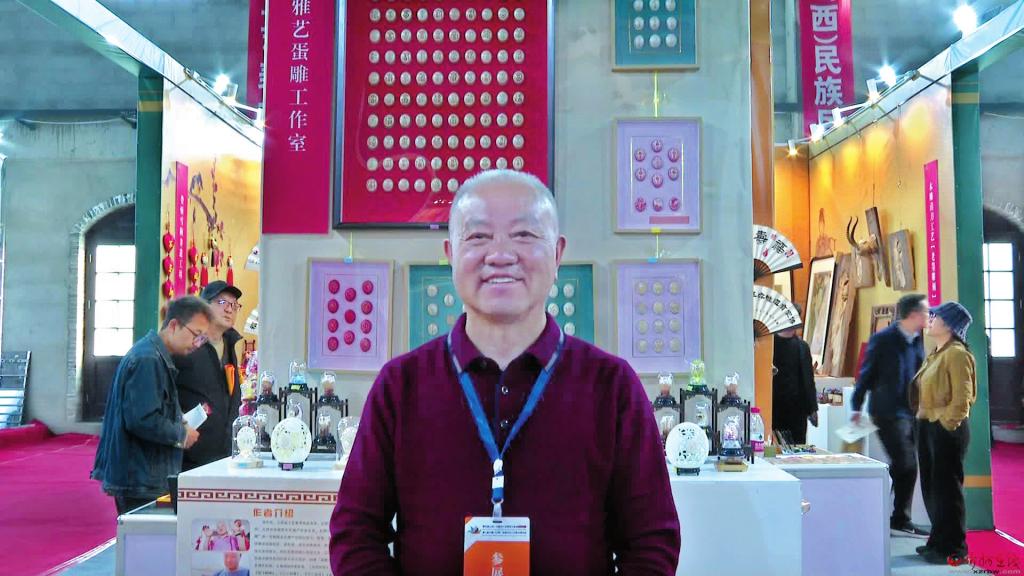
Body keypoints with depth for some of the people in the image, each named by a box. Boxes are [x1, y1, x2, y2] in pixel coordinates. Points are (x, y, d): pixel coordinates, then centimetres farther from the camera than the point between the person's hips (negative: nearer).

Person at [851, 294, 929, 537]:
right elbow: (866, 373, -6)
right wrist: (857, 407, -4)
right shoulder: (883, 339, -11)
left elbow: (920, 374, 17)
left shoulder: (918, 340, 9)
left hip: (912, 412, 7)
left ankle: (901, 519, 20)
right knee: (905, 465, -12)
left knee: (908, 467, 10)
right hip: (889, 413, -7)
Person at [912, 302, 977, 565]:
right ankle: (939, 541, 28)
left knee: (946, 488, -1)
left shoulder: (957, 354, -14)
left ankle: (953, 548, 10)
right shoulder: (936, 354, 15)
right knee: (931, 487, 16)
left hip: (946, 430, -9)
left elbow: (962, 398, -19)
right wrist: (923, 421, 13)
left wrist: (947, 425, -17)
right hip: (927, 427, 9)